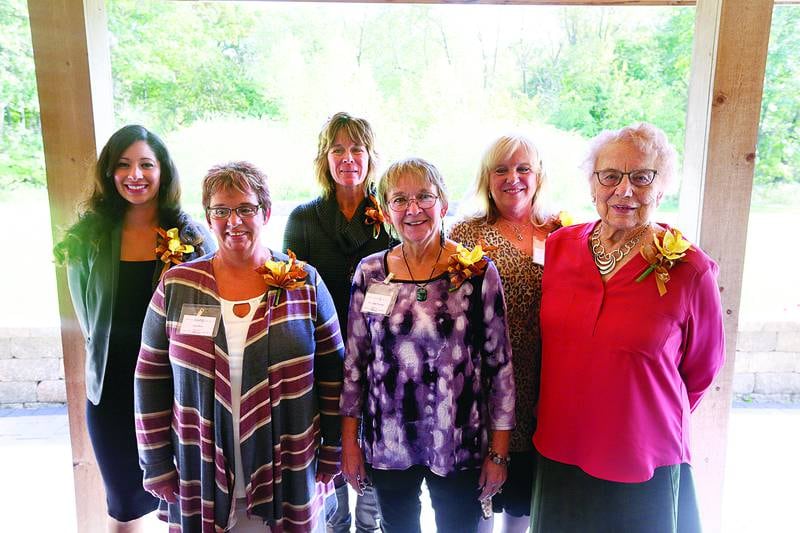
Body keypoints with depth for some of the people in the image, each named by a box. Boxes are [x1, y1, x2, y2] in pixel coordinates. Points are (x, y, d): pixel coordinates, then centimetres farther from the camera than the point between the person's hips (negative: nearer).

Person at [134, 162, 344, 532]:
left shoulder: (305, 283, -5)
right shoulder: (176, 286, -2)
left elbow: (332, 374, 0)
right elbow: (151, 377, 3)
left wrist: (332, 456, 2)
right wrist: (157, 466, 2)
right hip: (200, 478, 1)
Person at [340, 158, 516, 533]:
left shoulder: (478, 271, -9)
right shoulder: (370, 273, -3)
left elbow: (500, 364, -5)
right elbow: (354, 362, 3)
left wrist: (499, 451, -4)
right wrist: (349, 441, 3)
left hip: (460, 445, -2)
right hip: (387, 443, 2)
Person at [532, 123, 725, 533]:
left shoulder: (688, 268, -12)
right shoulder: (559, 246, -3)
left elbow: (701, 370, 1)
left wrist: (657, 421, 10)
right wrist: (563, 414, 11)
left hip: (643, 469, -3)